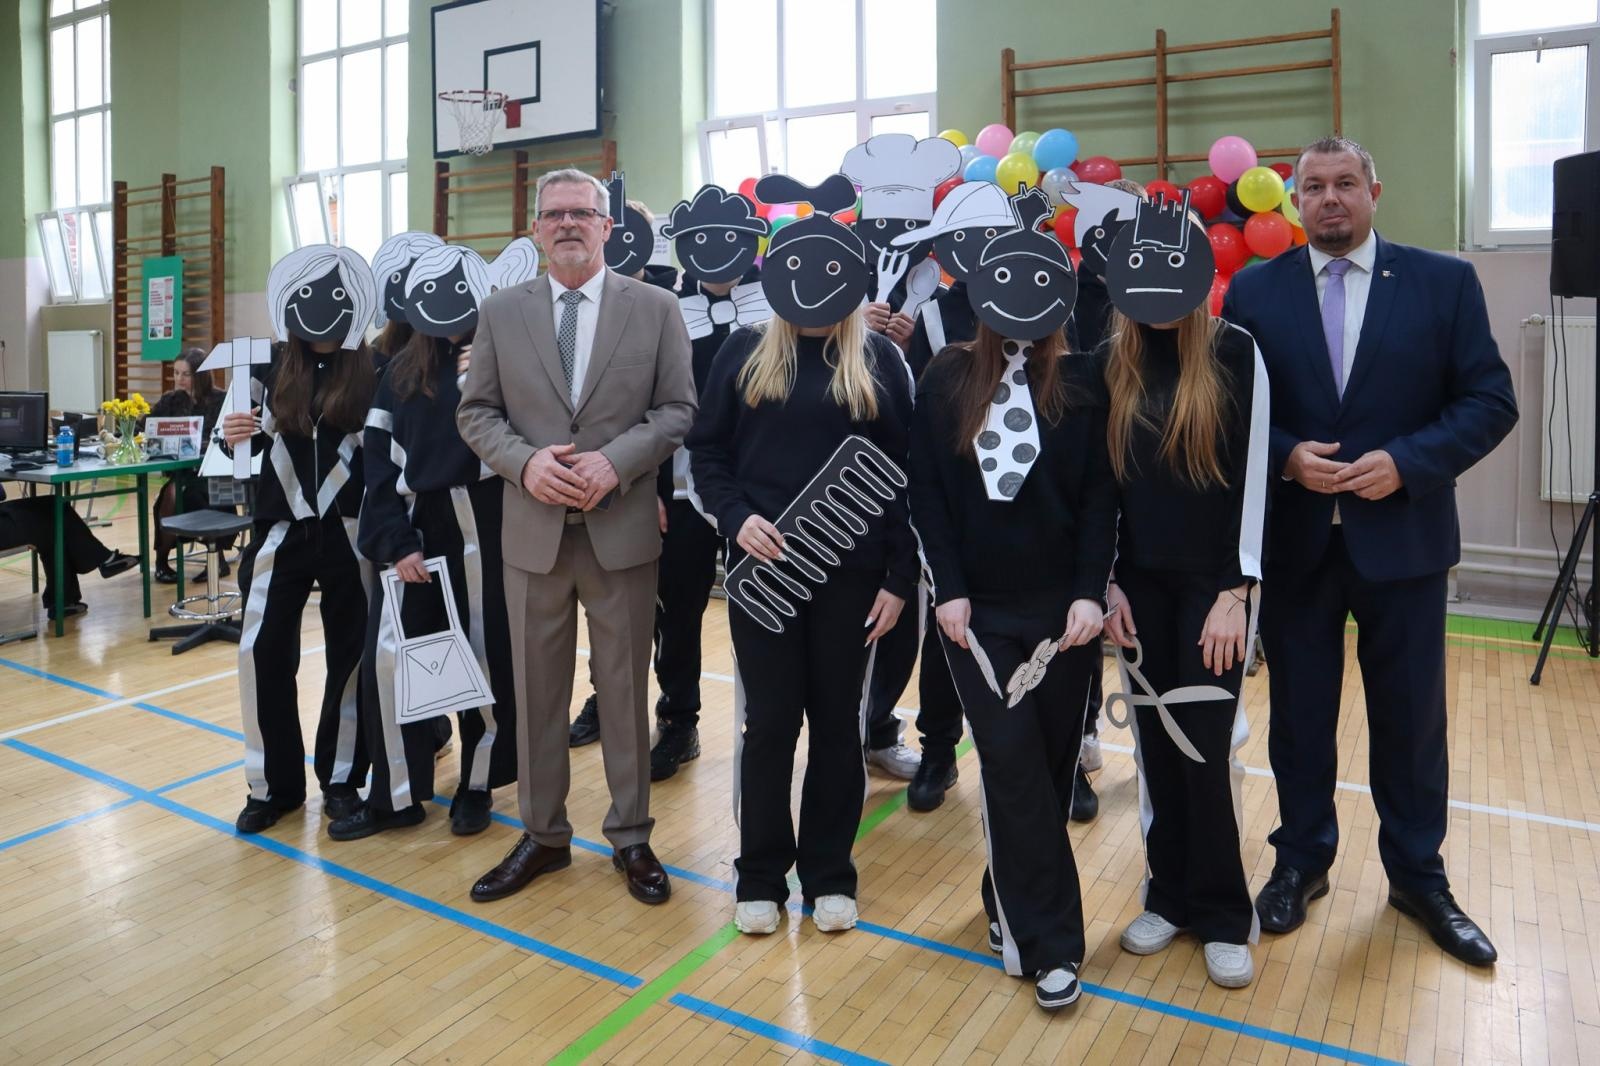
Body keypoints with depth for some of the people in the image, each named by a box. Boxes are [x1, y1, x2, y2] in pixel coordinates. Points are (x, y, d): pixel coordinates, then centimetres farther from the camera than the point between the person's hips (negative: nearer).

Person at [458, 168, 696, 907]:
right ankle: (542, 835, 27)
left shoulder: (655, 308, 2)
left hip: (622, 528, -2)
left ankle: (631, 837, 23)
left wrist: (614, 460, -17)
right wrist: (525, 461, -13)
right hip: (533, 529, 2)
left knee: (624, 687, 8)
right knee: (536, 690, 11)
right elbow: (475, 413, 6)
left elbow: (679, 408, -2)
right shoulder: (500, 313, 7)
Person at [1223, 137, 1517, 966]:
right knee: (1299, 712, 11)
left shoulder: (1444, 282, 1)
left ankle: (1418, 876, 31)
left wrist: (1407, 462, -17)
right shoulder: (1254, 291, 2)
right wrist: (1285, 458, -16)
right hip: (1293, 539, 0)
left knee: (1411, 716, 11)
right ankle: (1302, 860, 30)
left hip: (1402, 536, 0)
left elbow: (1491, 400, -3)